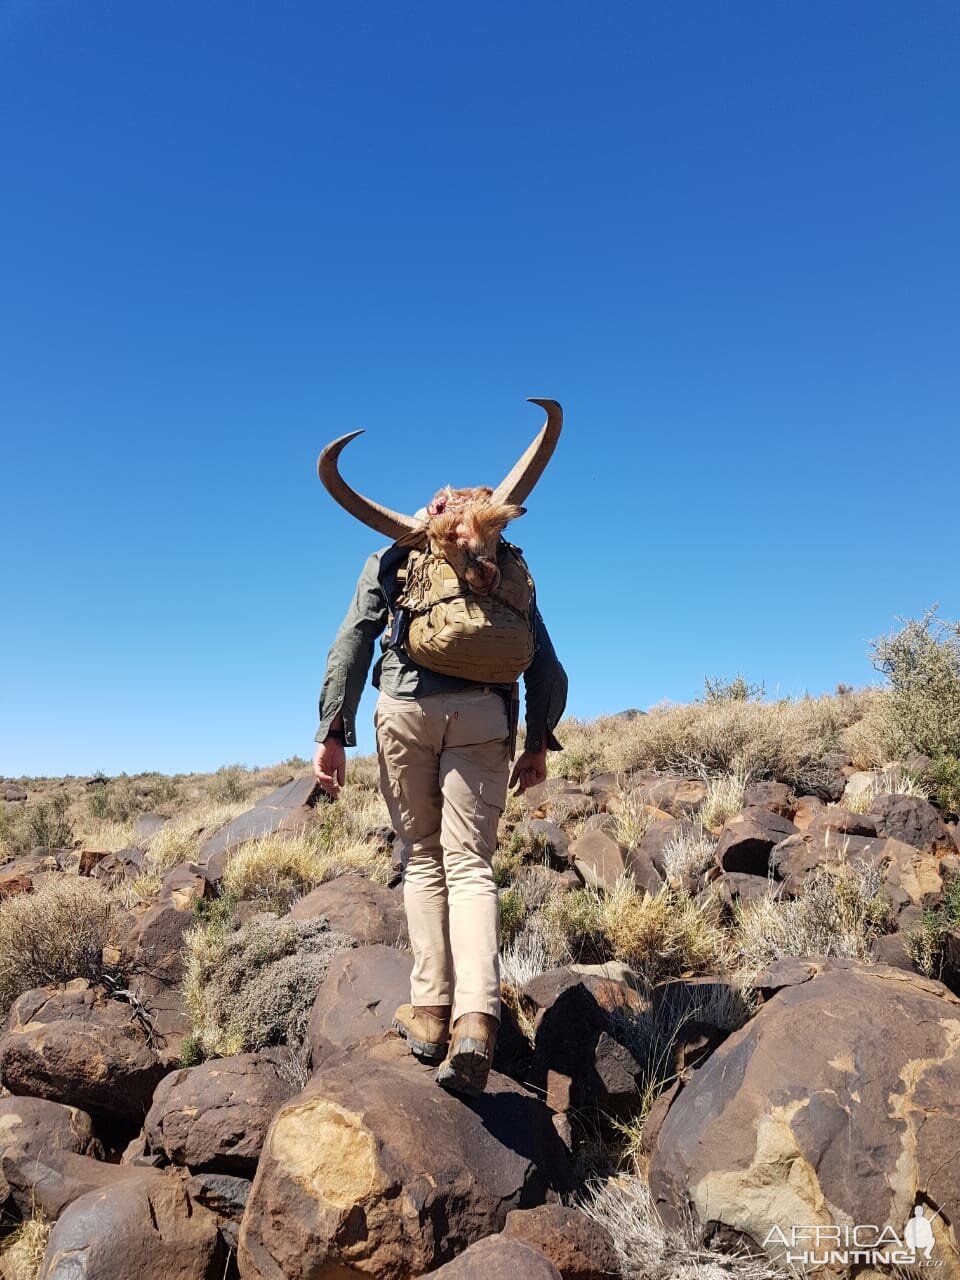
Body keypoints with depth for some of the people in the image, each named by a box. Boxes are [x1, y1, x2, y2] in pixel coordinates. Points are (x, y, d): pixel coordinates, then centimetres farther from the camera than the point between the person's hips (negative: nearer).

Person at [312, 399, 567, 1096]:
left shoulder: (394, 557, 17)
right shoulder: (511, 567, 22)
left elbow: (353, 642, 5)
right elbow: (546, 665, 14)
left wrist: (333, 733, 2)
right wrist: (540, 739, 17)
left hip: (407, 706, -1)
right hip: (484, 716, 1)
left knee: (423, 857, 12)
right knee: (471, 864, 1)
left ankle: (430, 1010, 7)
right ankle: (476, 1019, -16)